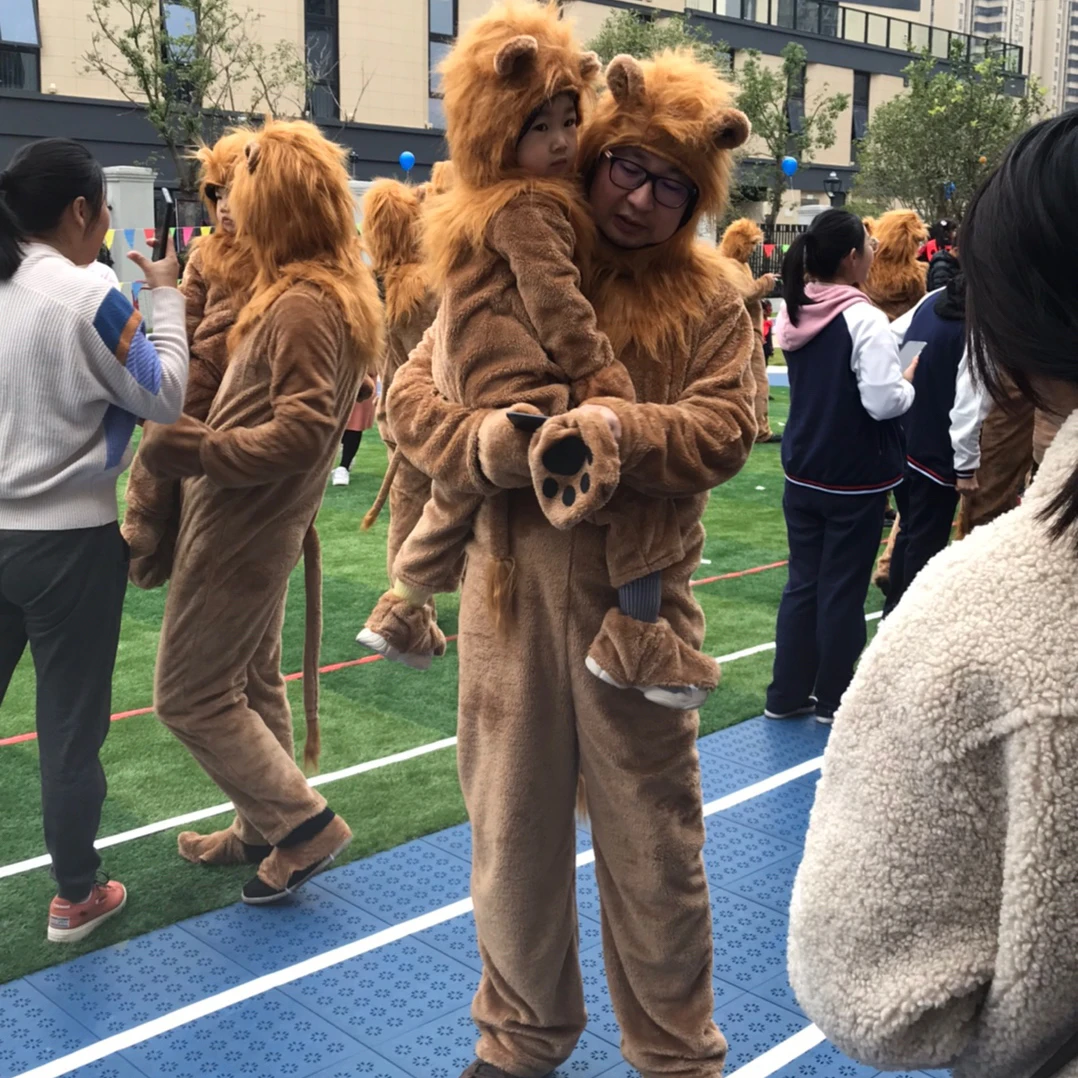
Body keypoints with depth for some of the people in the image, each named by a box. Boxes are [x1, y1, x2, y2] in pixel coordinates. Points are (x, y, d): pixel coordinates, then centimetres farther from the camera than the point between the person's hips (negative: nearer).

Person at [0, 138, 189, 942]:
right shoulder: (87, 297, -15)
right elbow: (165, 398, -6)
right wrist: (167, 299, 4)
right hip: (70, 540, -5)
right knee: (72, 723, 7)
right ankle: (77, 898, 21)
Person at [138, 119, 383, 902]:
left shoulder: (302, 304, -23)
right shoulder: (334, 293, 8)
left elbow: (302, 430, -29)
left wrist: (196, 450, -22)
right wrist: (206, 439, 3)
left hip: (239, 528, -10)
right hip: (255, 524, 10)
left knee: (189, 695, 2)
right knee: (252, 680, 19)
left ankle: (303, 821, 8)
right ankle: (265, 829, 32)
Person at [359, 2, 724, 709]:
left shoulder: (471, 208, 18)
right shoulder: (528, 207, -12)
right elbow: (554, 301, -18)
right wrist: (605, 377, -17)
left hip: (479, 399, 11)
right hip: (530, 396, -11)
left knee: (456, 499, 31)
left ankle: (402, 611, 49)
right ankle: (633, 637, -20)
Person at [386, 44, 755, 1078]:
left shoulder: (708, 299, 2)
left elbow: (722, 428, -9)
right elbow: (413, 393, -2)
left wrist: (620, 430, -27)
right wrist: (486, 442, -21)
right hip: (509, 586, 2)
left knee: (652, 838, 10)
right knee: (511, 828, 14)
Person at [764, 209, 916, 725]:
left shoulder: (793, 313, 4)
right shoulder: (864, 318, -20)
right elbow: (884, 401, -24)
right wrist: (909, 377, -4)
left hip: (802, 472, 7)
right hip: (856, 478, -7)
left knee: (802, 582, 14)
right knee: (843, 589, 6)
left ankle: (787, 694, 21)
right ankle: (832, 698, 18)